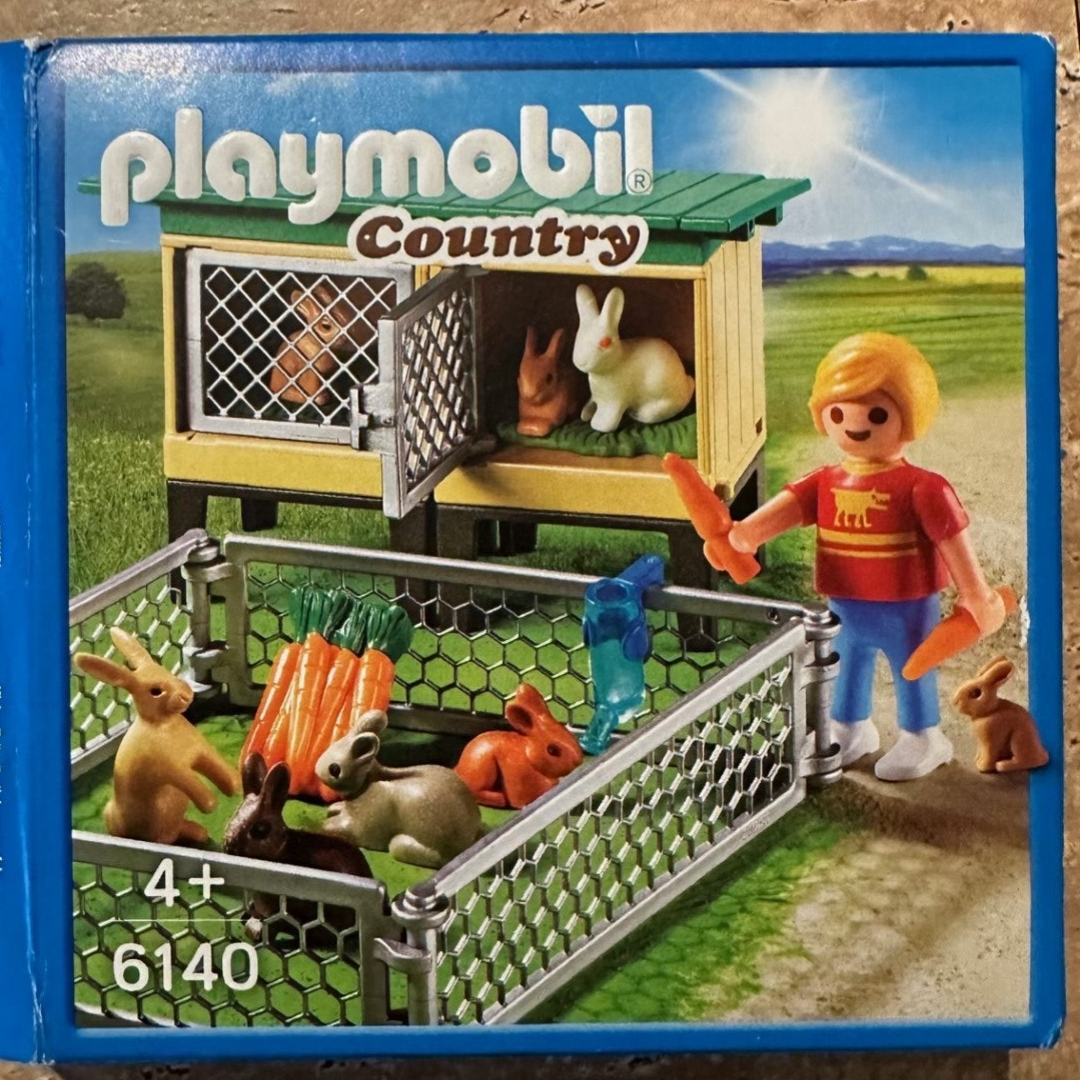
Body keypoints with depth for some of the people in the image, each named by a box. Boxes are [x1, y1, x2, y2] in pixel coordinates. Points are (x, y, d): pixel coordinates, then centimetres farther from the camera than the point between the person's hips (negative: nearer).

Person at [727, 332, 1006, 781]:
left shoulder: (921, 489, -19)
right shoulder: (825, 483, -5)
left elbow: (953, 540, -16)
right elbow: (786, 506, -18)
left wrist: (975, 594, -12)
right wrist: (746, 532, -37)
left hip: (905, 610, -5)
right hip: (846, 609, 5)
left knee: (912, 673, 12)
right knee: (849, 667, 23)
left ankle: (922, 740, 32)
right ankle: (850, 731, 45)